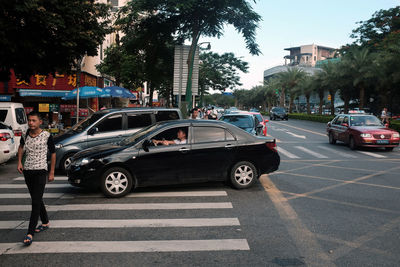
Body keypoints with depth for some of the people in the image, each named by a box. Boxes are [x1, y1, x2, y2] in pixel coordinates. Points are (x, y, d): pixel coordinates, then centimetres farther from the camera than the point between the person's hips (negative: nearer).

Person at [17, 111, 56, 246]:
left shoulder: (46, 136, -8)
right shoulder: (25, 135, 4)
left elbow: (53, 153, 1)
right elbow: (21, 147, 25)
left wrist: (52, 172, 2)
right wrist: (19, 162, 11)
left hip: (40, 171, -5)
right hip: (27, 171, 6)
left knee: (36, 202, -11)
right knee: (36, 200, 16)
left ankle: (30, 233, -12)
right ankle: (45, 223, 34)